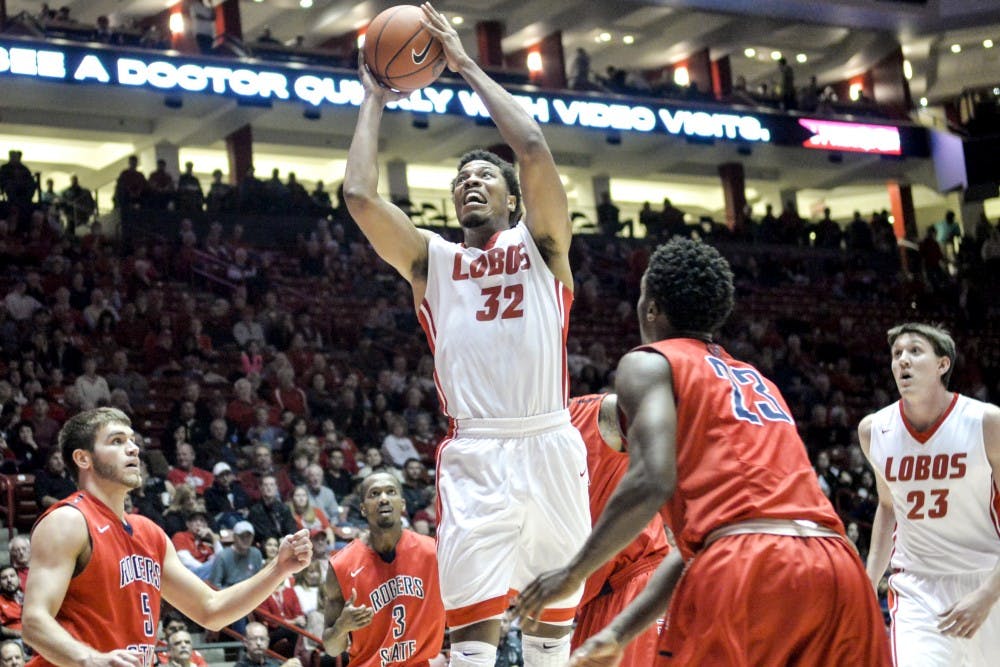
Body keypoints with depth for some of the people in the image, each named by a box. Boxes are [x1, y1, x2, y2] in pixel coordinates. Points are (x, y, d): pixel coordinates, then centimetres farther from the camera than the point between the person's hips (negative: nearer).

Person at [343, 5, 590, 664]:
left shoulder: (541, 243, 10)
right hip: (475, 457, 0)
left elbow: (533, 147, -6)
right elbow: (359, 195, -1)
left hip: (550, 448, 0)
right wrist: (375, 100, 10)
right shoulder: (431, 258, 14)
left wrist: (467, 65, 1)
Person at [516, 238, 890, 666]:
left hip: (749, 570, -6)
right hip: (840, 571, 6)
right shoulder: (757, 381, 32)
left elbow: (652, 483, -8)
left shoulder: (649, 363, 11)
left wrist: (573, 574, 4)